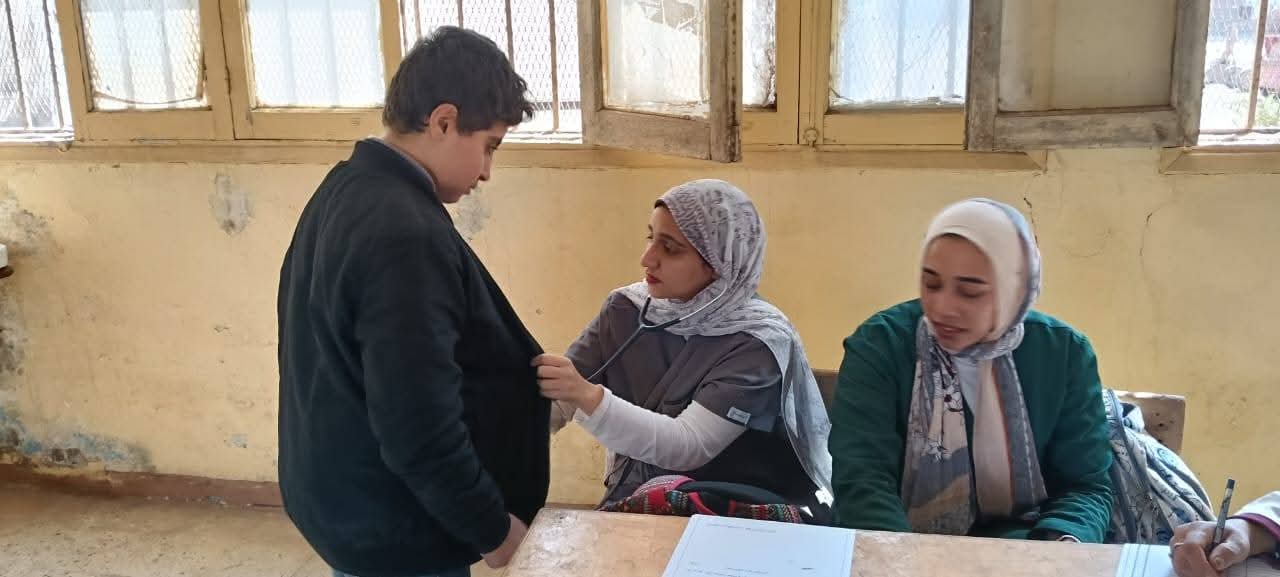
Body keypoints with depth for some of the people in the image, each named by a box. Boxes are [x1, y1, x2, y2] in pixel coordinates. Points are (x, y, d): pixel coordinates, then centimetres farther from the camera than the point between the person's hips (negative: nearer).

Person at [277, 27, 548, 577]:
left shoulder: (343, 190, 2)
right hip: (390, 527, -9)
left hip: (338, 496, 9)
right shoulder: (406, 234, -28)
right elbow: (419, 428, -28)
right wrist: (491, 528, -15)